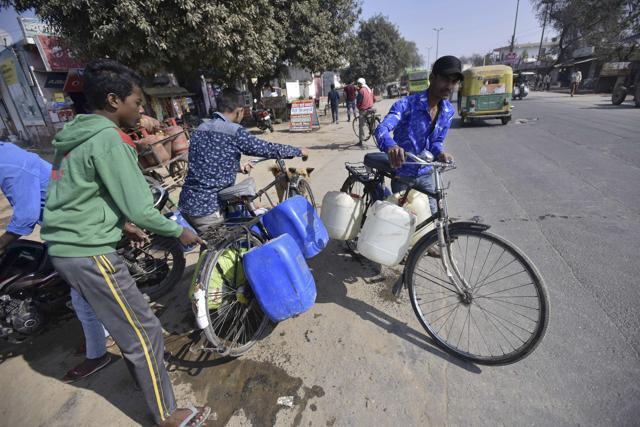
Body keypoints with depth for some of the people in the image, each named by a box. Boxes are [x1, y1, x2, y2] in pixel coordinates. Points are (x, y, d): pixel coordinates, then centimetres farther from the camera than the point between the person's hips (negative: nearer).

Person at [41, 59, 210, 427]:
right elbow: (140, 210, -21)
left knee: (123, 315, 26)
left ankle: (141, 370, 48)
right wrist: (179, 231, -6)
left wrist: (121, 227, 24)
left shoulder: (77, 135, 12)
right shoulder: (109, 139, -18)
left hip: (64, 247, 10)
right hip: (90, 254, -10)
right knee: (146, 332, 0)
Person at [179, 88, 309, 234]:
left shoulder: (199, 130, 9)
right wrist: (298, 151, 7)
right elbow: (267, 149, -7)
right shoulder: (234, 131, -14)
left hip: (185, 205, 8)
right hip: (206, 208, -7)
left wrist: (237, 167, 31)